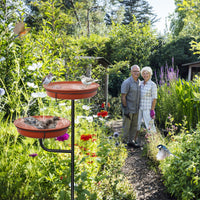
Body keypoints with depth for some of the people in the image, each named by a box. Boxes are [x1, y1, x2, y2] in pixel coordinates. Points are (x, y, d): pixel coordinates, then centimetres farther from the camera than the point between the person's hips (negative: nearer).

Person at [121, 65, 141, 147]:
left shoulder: (139, 82, 8)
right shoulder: (127, 82, -14)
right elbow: (123, 97, -15)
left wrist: (140, 107, 14)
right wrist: (126, 109, -19)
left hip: (136, 109, 7)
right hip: (128, 109, -7)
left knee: (135, 126, 13)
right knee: (127, 126, 2)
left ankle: (132, 141, 24)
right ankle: (126, 141, 13)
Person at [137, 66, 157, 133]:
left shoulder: (153, 85, -10)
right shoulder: (140, 83, 8)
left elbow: (154, 99, -11)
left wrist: (152, 111, -16)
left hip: (148, 108, -6)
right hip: (139, 107, 6)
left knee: (150, 126, -4)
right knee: (136, 124, 10)